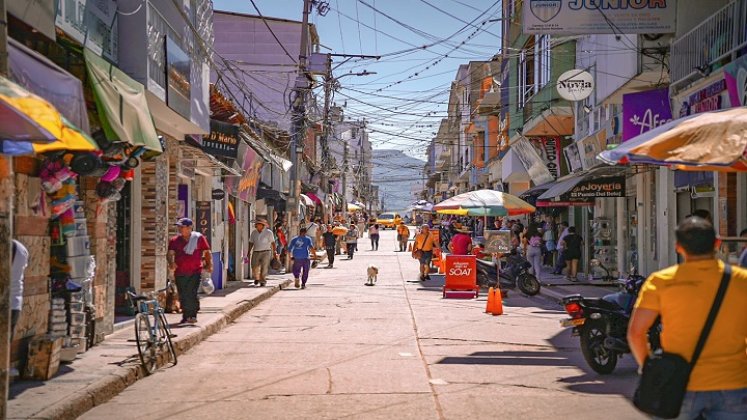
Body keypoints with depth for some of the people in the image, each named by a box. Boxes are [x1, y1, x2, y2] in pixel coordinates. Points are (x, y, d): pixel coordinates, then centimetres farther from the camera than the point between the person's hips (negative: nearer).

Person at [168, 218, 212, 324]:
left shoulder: (199, 238, 4)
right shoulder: (175, 240, 9)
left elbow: (207, 252, 7)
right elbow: (170, 253, 2)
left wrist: (209, 265, -3)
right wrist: (171, 263, -19)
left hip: (195, 272, -3)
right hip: (180, 273, 3)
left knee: (191, 294, -12)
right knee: (182, 296, 7)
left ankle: (193, 315, -3)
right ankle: (185, 316, 19)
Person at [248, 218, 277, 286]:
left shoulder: (268, 232, -1)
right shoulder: (254, 232, 9)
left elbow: (273, 243, 0)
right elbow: (251, 243, 11)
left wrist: (274, 252, -4)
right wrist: (249, 251, 1)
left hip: (265, 252, -2)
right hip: (256, 252, 2)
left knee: (264, 267, -6)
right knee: (254, 267, -6)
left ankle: (263, 281, 7)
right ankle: (256, 278, 20)